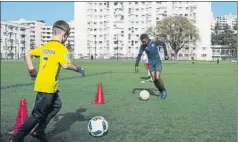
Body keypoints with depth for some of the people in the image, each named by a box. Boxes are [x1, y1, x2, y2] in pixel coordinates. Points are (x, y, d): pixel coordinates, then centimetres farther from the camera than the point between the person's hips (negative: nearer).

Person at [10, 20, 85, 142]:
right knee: (38, 114, -1)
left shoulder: (44, 46, 12)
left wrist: (31, 70, 16)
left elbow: (28, 54, 15)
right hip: (48, 85, -9)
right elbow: (66, 65, -23)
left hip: (40, 83, 9)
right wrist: (78, 69, -7)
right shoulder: (61, 48, -11)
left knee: (56, 106, 21)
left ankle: (39, 131, 22)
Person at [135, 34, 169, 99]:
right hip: (151, 64, 3)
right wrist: (136, 66, -12)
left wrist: (166, 54, 2)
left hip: (158, 62, -3)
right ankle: (160, 91, 18)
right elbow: (139, 56, -5)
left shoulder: (155, 42, -13)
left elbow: (163, 44, 3)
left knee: (157, 78, -16)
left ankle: (164, 90, 8)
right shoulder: (143, 46, -8)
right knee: (154, 79, -3)